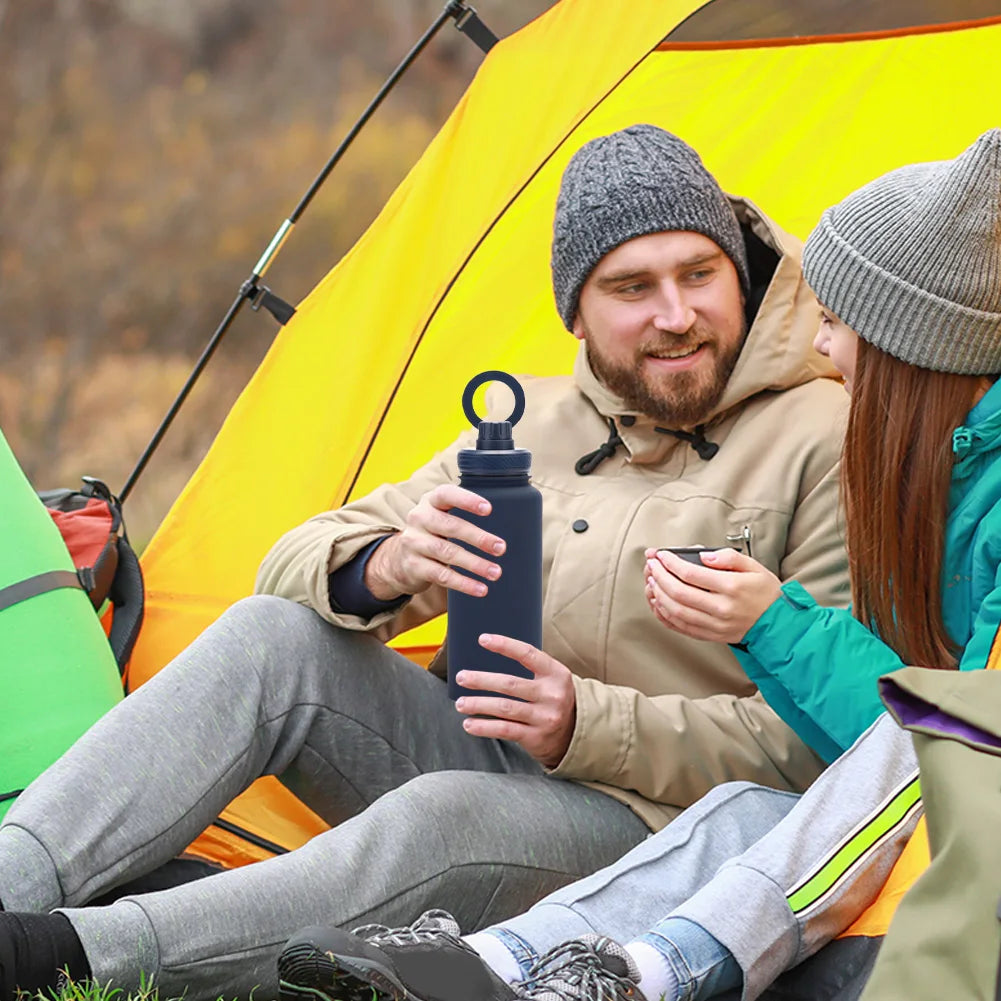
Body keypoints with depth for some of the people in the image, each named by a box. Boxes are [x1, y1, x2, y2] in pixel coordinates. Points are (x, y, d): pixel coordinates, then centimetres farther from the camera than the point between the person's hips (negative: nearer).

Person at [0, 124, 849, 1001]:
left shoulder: (819, 444, -6)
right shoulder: (532, 424, 11)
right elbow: (301, 564, 8)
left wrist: (592, 728, -23)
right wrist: (387, 568, -18)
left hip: (651, 826, -6)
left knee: (444, 820, -37)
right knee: (272, 635, -17)